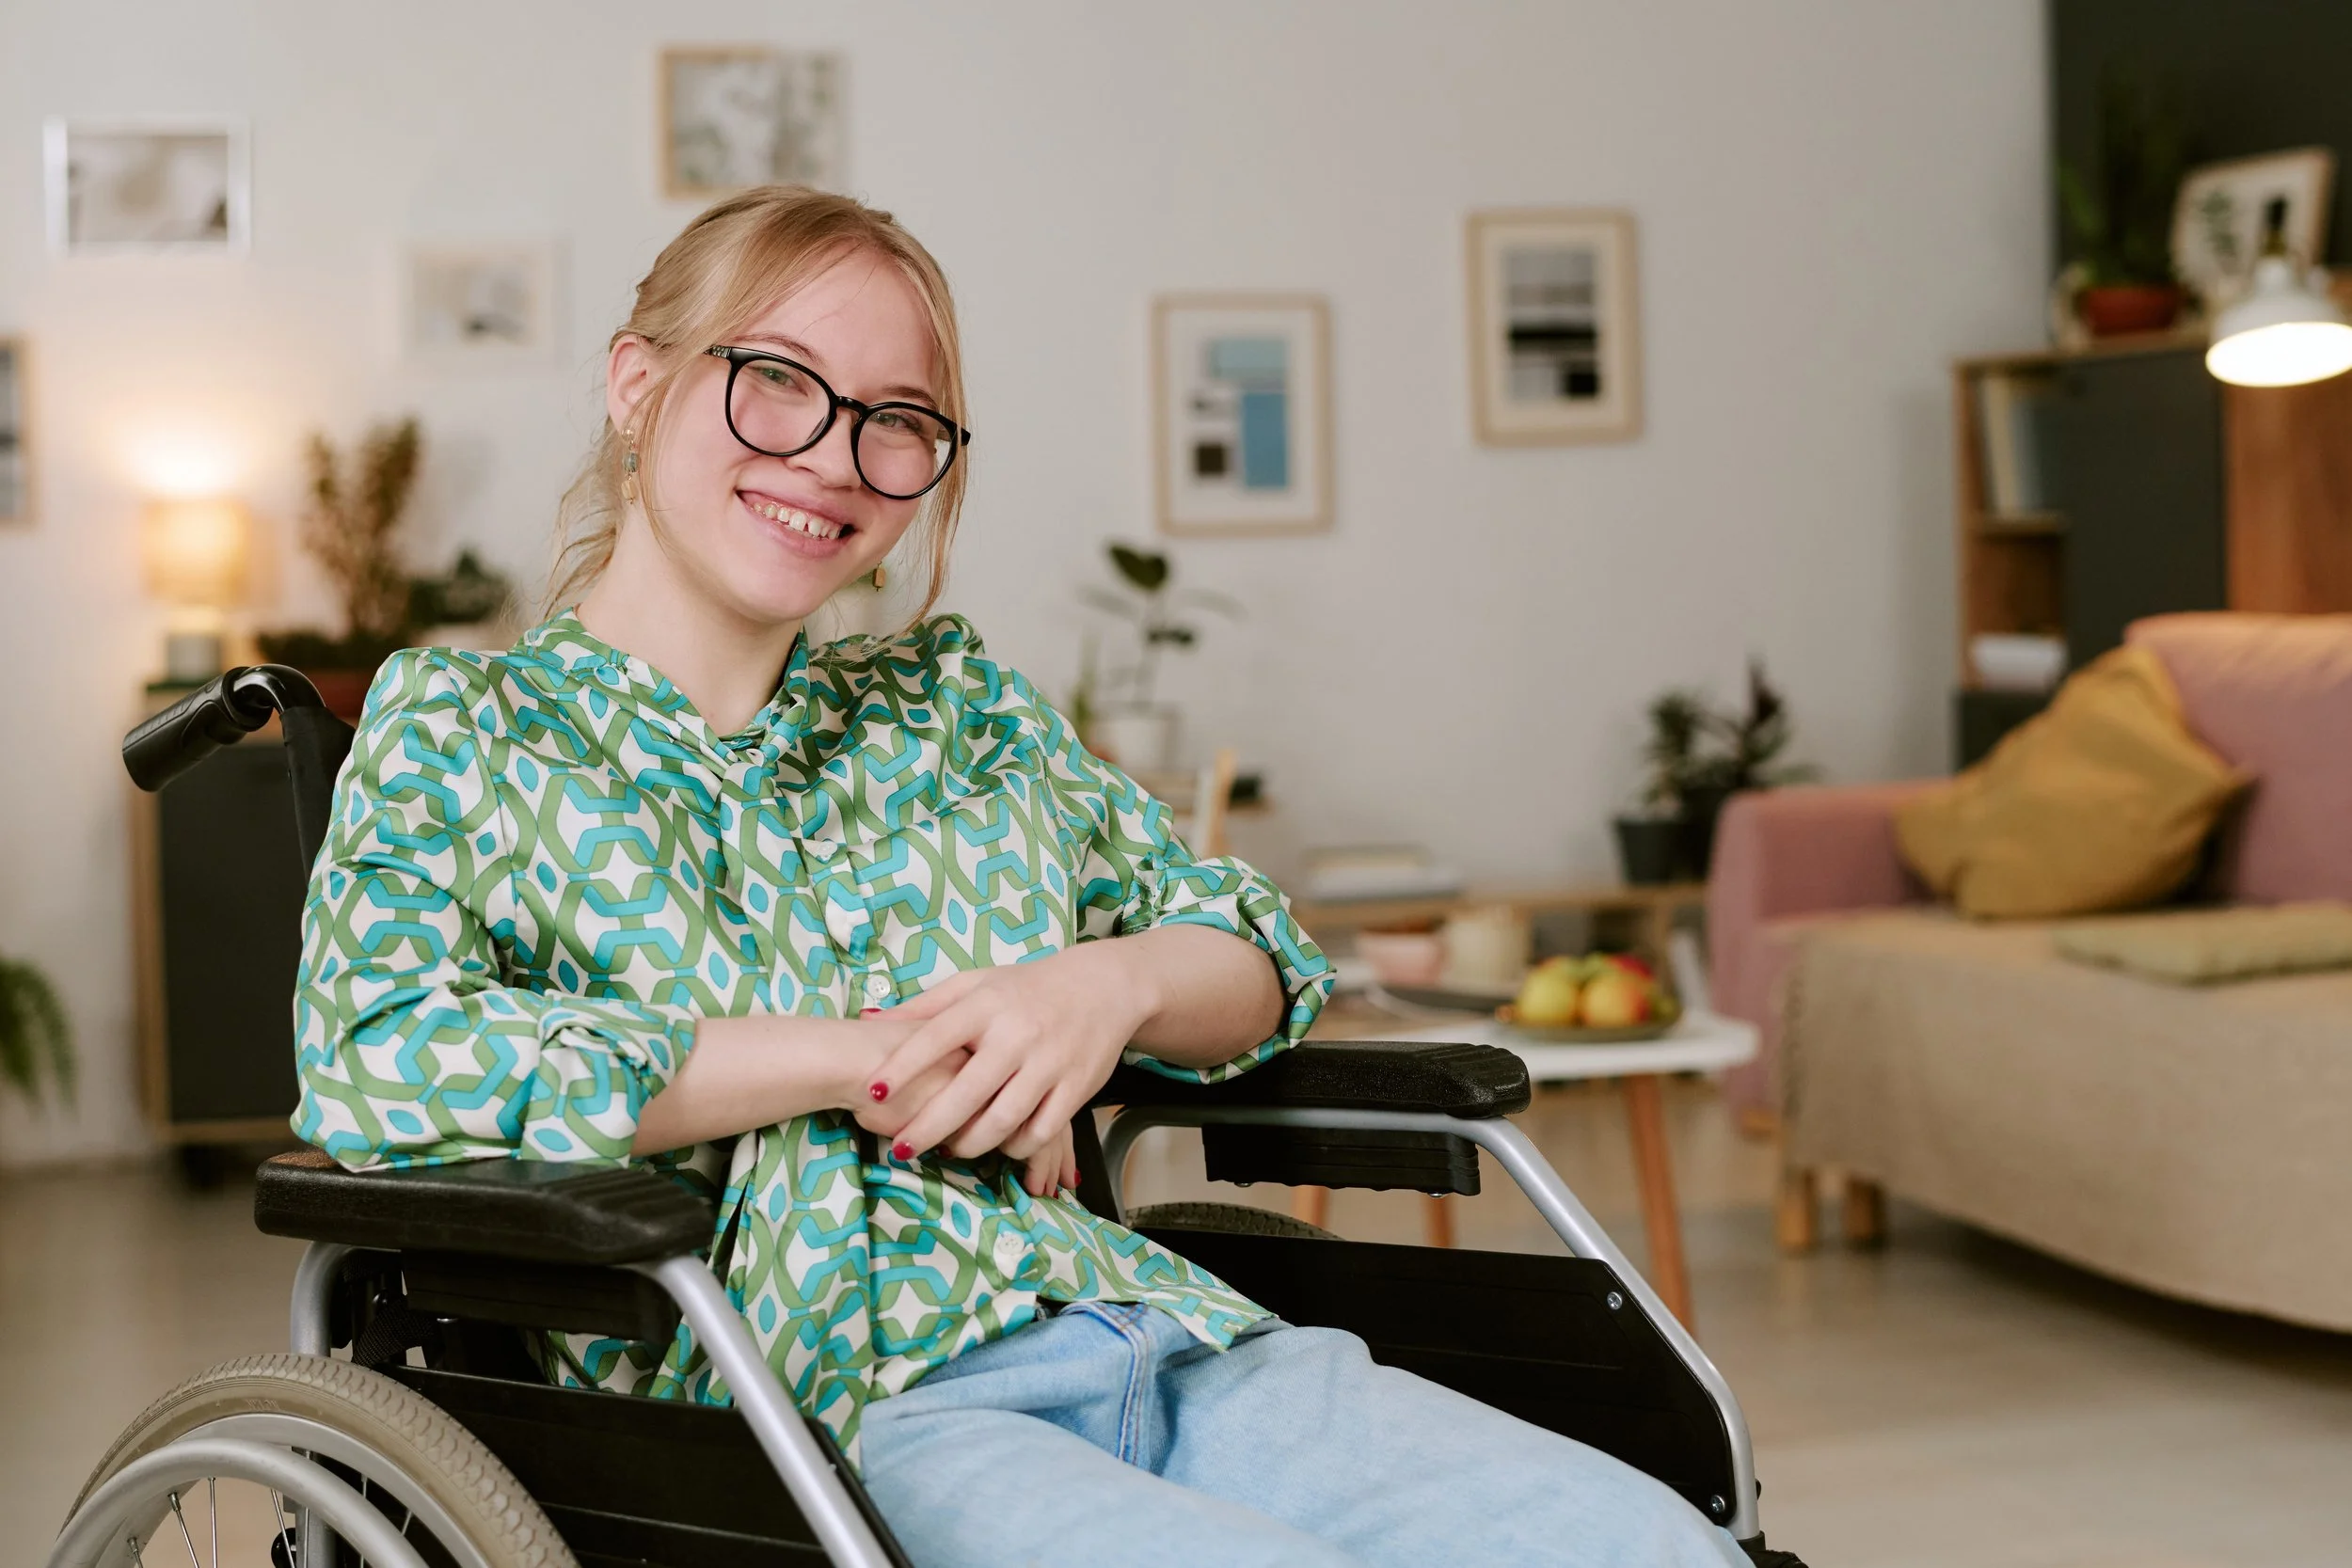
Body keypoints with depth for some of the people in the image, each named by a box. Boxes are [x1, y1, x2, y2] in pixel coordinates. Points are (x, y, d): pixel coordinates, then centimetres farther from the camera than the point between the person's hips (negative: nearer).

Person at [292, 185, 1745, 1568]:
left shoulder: (956, 704, 22)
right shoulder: (463, 725, 7)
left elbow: (1262, 961, 25)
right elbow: (372, 1060, -12)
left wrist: (1112, 984, -2)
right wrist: (861, 1057, -10)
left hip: (1161, 1332, 6)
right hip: (852, 1410, -5)